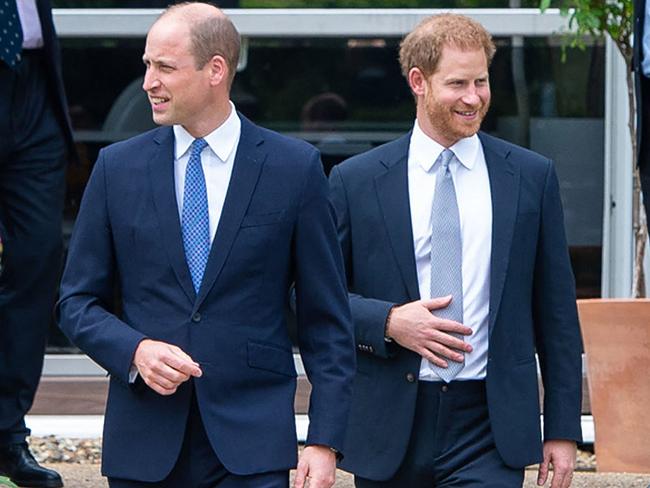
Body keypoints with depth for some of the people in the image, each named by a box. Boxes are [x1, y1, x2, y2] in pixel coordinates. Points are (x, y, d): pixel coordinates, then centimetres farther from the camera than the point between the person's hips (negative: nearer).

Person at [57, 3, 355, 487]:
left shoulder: (295, 167, 1)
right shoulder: (118, 167, 6)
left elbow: (326, 320, 2)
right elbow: (78, 301, 9)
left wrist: (325, 442, -4)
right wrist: (135, 351, -11)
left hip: (251, 445, -2)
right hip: (143, 445, 2)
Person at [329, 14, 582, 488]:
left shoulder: (533, 176, 6)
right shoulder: (355, 180, 4)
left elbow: (557, 313, 8)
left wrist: (563, 430, 5)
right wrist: (388, 321, -13)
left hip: (490, 430, -1)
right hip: (390, 429, 1)